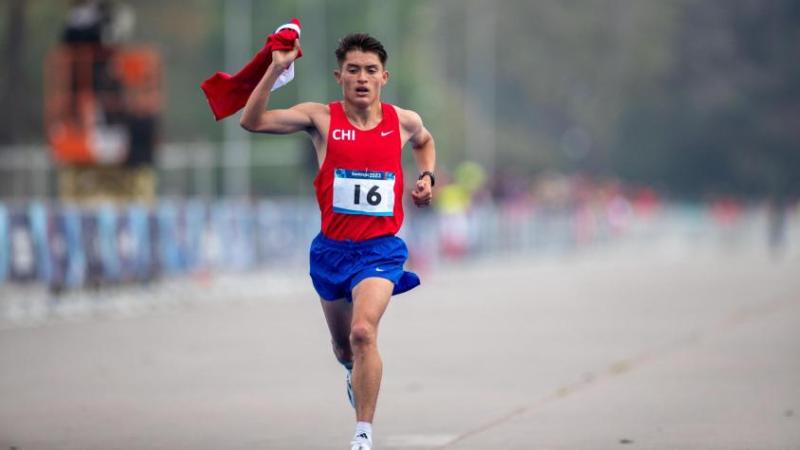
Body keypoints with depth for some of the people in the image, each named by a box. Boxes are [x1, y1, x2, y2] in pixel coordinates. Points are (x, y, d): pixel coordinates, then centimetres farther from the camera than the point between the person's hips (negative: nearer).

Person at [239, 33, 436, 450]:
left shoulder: (403, 121, -1)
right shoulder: (321, 118, -6)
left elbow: (424, 141, 25)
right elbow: (252, 121, -17)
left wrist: (427, 176, 6)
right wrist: (276, 69, -25)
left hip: (379, 248, -2)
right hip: (332, 248, 2)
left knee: (363, 332, -25)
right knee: (342, 344, 19)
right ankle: (354, 371, 56)